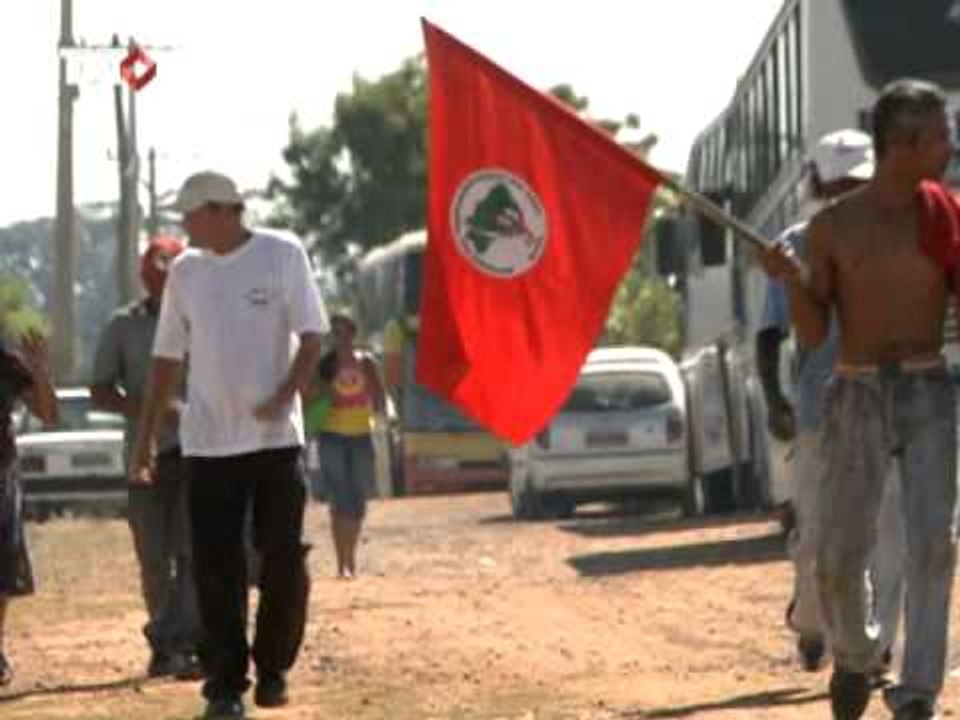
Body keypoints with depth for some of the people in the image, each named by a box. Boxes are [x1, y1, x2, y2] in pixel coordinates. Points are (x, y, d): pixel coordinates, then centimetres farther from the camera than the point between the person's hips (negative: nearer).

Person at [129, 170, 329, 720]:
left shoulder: (283, 256, -3)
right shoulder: (186, 272, 7)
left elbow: (312, 336, -3)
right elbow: (168, 358, 11)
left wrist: (286, 396, -19)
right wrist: (146, 438, 7)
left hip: (276, 438, -2)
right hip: (209, 442, 2)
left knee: (284, 560, 1)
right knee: (217, 570, 0)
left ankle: (274, 669, 17)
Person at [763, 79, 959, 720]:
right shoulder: (833, 227, 0)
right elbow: (812, 335, 0)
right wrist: (791, 279, -18)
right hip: (857, 402, 0)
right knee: (840, 555, 0)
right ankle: (854, 655, 32)